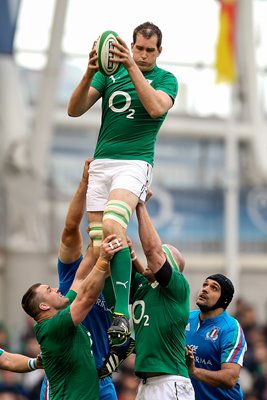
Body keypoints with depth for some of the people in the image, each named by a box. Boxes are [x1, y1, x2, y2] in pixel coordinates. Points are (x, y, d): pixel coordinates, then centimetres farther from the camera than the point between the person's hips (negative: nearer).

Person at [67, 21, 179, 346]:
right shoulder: (109, 72, 12)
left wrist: (132, 67, -21)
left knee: (112, 226, -28)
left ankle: (122, 311, -33)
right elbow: (75, 110, 4)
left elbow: (156, 108, -17)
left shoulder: (166, 79, 4)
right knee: (98, 243, -4)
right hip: (100, 163, 5)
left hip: (134, 163, -5)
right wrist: (89, 74, -12)